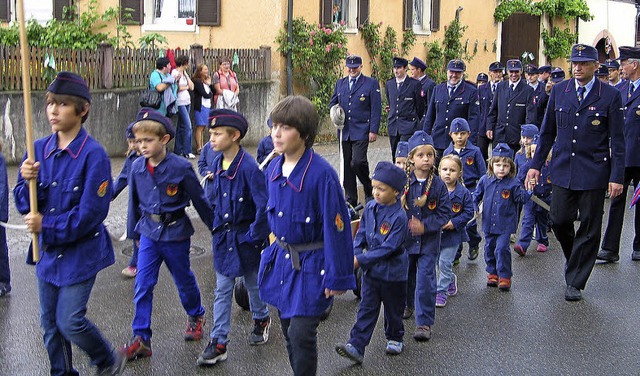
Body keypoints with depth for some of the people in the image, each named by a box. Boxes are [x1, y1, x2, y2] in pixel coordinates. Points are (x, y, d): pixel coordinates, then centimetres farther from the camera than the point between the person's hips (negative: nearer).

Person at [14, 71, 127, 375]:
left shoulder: (93, 155, -17)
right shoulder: (39, 150, 0)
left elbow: (91, 213, -20)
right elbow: (23, 203, 2)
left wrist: (47, 225, -18)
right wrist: (28, 181, -18)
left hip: (80, 251, -6)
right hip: (47, 251, 6)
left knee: (70, 321, -4)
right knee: (50, 323, 14)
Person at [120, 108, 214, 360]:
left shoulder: (181, 168, -17)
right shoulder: (137, 167, -4)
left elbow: (200, 201, -6)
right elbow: (134, 202, 10)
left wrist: (215, 228, 2)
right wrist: (133, 231, 18)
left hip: (175, 233, -3)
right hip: (149, 233, 3)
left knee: (184, 280, 15)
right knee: (142, 285, -3)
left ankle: (196, 316, 42)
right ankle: (141, 339, 4)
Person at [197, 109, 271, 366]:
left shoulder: (248, 166, -22)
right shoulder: (217, 164, -1)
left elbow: (264, 205, -22)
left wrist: (255, 236, -17)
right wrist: (217, 226, 10)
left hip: (245, 236, -5)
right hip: (223, 236, 5)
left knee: (253, 284, 16)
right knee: (222, 290, 8)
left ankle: (261, 319, 43)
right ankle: (218, 343, 13)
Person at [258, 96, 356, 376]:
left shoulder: (322, 174, -21)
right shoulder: (273, 169, 0)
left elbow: (336, 227, -17)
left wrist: (337, 277, -14)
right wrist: (274, 250, 17)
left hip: (311, 265, -7)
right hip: (281, 258, 7)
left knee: (301, 335, -7)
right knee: (289, 332, 17)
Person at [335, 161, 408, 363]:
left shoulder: (399, 216, -21)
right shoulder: (370, 208, -1)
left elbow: (388, 248, -25)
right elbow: (361, 235, 6)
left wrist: (360, 260, -26)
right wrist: (355, 255, -12)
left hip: (392, 272, -5)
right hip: (371, 270, 5)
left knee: (393, 309, 15)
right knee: (366, 309, 3)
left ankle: (395, 339, 37)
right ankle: (356, 346, -1)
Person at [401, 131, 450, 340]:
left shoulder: (438, 185, -7)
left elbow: (444, 213, -6)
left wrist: (425, 226, -18)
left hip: (429, 240, -2)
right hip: (404, 238, 2)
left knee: (425, 279, -6)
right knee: (405, 275, 17)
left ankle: (424, 323, 2)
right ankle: (406, 306, 45)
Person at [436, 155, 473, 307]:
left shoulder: (463, 193, -9)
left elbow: (468, 213, -4)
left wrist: (454, 223, -16)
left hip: (453, 233, -3)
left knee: (445, 263, -2)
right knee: (439, 262, 14)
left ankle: (441, 292, 11)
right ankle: (451, 279, 41)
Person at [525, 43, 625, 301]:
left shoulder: (610, 96, -5)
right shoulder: (559, 91, 5)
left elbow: (617, 140, -4)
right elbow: (547, 131, 11)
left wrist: (617, 176, -8)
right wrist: (536, 165, 7)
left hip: (594, 172, -3)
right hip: (563, 169, 3)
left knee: (589, 227, 3)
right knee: (559, 221, 2)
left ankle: (574, 282, 15)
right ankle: (574, 259, 33)